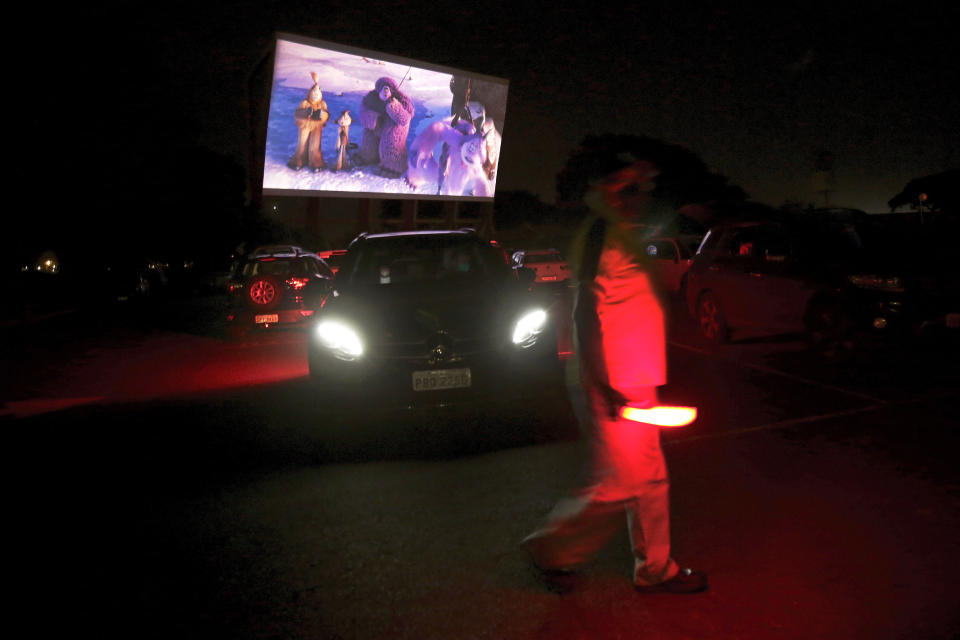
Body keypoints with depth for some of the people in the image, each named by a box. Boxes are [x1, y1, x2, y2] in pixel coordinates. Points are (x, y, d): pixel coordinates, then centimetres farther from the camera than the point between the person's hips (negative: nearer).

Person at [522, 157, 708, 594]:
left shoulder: (623, 233, 14)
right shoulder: (602, 233, -15)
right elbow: (586, 313, -22)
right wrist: (604, 385, -25)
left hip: (637, 385, 10)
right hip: (617, 388, -10)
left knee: (650, 481, 16)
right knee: (620, 486, -2)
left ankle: (655, 570, 29)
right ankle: (550, 550, 17)